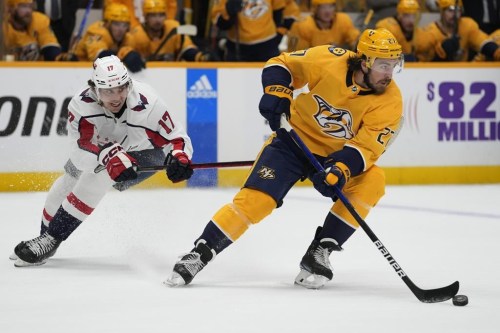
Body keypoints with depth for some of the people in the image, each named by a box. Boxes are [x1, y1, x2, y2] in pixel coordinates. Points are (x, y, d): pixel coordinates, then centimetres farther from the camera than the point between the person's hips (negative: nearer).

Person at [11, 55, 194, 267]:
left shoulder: (147, 104, -37)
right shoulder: (82, 103, -32)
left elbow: (177, 137, -28)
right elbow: (80, 153, -36)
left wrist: (179, 158, -50)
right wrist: (110, 154, -55)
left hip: (145, 152, -4)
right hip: (103, 144, 4)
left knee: (98, 175, -25)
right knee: (70, 180, 4)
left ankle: (51, 240, -18)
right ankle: (45, 235, 32)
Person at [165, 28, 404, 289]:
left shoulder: (390, 101, -17)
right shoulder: (329, 60, -20)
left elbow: (366, 146, -23)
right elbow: (281, 64, -5)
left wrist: (340, 169, -40)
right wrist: (276, 92, -23)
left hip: (338, 154, 2)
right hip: (294, 140, -2)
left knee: (372, 181, -25)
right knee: (257, 198, -19)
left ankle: (318, 254, -15)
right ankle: (200, 253, -7)